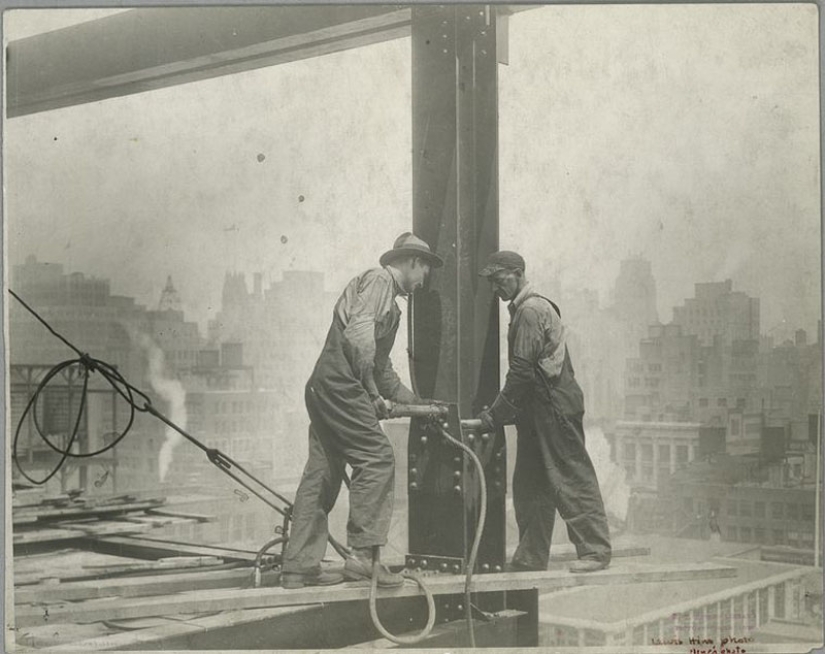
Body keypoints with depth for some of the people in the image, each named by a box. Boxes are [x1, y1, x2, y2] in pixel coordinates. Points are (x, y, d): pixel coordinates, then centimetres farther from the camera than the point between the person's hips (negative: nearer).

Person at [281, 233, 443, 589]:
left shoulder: (388, 299, 28)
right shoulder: (378, 280, -3)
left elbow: (382, 368, 33)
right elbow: (359, 334, -18)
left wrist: (416, 401, 33)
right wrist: (373, 392, -14)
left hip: (322, 388, 10)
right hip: (340, 384, -10)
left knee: (322, 475, 10)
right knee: (377, 459, -11)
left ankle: (299, 566, 13)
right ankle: (362, 554, -13)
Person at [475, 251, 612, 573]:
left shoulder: (531, 311, -14)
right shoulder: (525, 309, 18)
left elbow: (522, 370, -18)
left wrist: (496, 413, -13)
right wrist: (499, 412, 17)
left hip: (554, 407, -10)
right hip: (537, 412, 10)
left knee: (573, 480, -5)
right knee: (529, 485, 11)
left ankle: (595, 550, 0)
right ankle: (530, 558, 16)